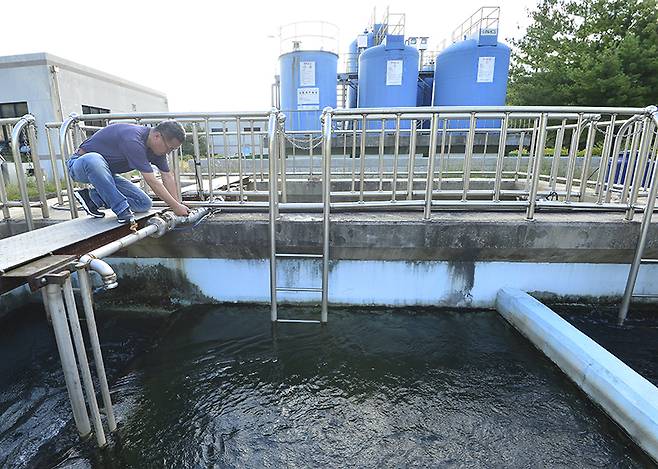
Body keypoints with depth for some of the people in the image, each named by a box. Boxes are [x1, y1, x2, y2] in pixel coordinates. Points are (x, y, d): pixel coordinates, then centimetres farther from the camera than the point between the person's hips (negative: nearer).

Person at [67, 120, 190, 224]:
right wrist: (176, 207, -29)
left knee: (145, 204, -8)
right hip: (80, 165, -7)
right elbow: (152, 182, -33)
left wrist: (178, 204, -7)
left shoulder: (157, 146, -7)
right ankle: (122, 210, -29)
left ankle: (92, 196, 0)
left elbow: (167, 177, -2)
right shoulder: (132, 139, -33)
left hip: (105, 172, 7)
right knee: (93, 159, -43)